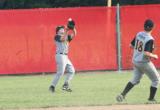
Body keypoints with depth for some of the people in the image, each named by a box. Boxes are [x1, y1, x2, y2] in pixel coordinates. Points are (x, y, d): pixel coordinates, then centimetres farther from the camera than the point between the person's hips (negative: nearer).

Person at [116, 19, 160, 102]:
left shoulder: (138, 35, 0)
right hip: (144, 63, -7)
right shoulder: (150, 39, -22)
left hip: (135, 61, 7)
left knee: (135, 79, 21)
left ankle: (122, 94, 7)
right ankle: (151, 99, 14)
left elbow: (131, 45, 9)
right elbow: (146, 53, -29)